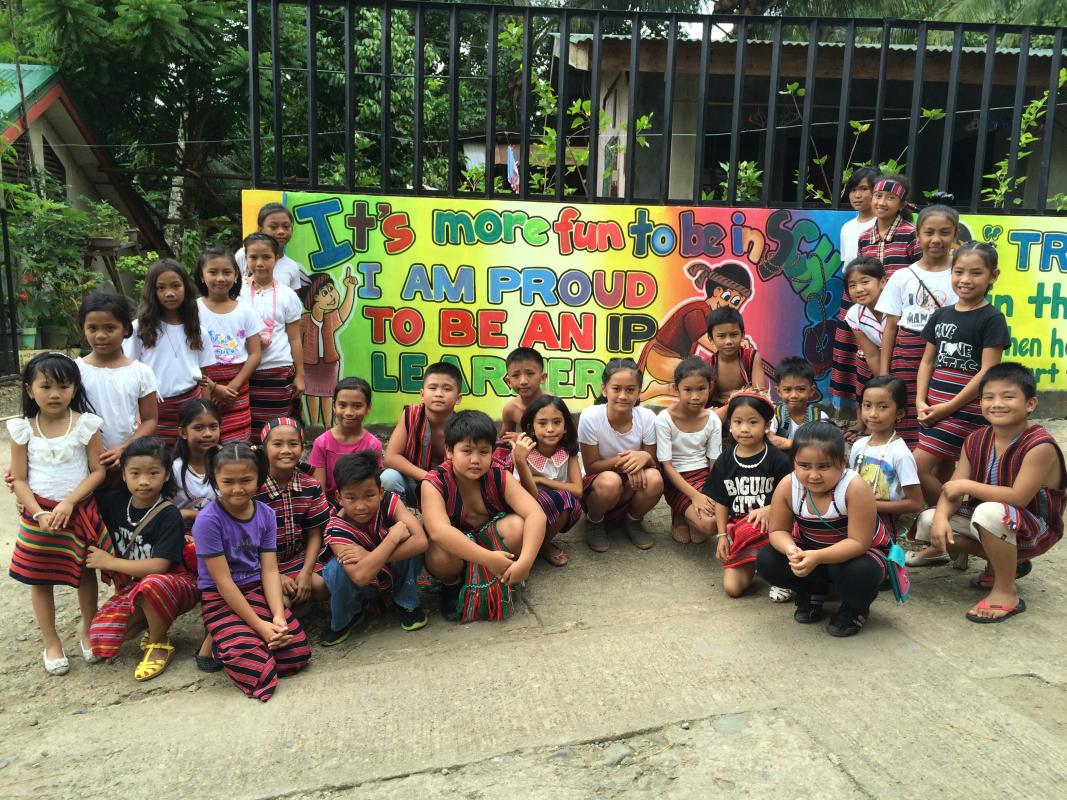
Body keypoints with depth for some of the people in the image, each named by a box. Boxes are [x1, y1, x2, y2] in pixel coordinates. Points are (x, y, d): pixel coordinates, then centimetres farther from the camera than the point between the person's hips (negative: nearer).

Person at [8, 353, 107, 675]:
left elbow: (98, 471, -8)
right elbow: (18, 480, -2)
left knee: (85, 572, 12)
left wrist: (68, 503, -17)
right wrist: (39, 514, -14)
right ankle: (51, 644, 25)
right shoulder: (23, 429, -3)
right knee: (40, 579, 9)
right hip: (38, 513, 1)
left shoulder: (85, 424, -7)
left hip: (79, 511, -1)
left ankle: (88, 631, 33)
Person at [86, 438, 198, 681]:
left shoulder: (169, 515, -19)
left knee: (151, 585, -40)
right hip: (131, 587, 5)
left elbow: (157, 567, -24)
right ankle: (151, 619, 13)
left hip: (174, 582, -5)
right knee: (101, 641, -17)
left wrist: (110, 562, -14)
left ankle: (159, 644, -12)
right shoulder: (115, 501, -3)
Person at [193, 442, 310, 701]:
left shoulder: (266, 514, -1)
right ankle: (220, 641, 7)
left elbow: (270, 570, -3)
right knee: (252, 665, -25)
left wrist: (278, 615, -18)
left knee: (298, 653, -13)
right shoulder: (208, 520, -17)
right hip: (220, 598, -4)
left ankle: (240, 638, 11)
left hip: (257, 590, 5)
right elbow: (223, 581, -16)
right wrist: (259, 624, -17)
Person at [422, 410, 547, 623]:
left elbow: (536, 514, -29)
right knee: (441, 552, -36)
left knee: (517, 525, -27)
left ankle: (502, 585, -2)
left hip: (490, 541, 2)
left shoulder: (499, 477, -17)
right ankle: (452, 586, 0)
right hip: (453, 551, -2)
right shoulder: (434, 483, -24)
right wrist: (487, 558, -49)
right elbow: (439, 531, -41)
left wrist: (525, 561, -45)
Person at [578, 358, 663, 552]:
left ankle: (633, 521, 3)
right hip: (597, 485, -2)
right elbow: (591, 467, -15)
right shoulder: (590, 417, -22)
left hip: (632, 487, 3)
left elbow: (652, 462, -5)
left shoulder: (647, 418, -16)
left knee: (654, 479, -30)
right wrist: (622, 460, -31)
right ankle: (593, 522, -2)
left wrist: (644, 458, -29)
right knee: (610, 481, -37)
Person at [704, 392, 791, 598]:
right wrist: (722, 535, 4)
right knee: (732, 587, -13)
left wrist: (768, 509, -24)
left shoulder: (778, 459, -6)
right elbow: (721, 501, 9)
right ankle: (751, 564, 20)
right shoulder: (724, 462, 4)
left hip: (769, 522, -2)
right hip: (737, 526, 2)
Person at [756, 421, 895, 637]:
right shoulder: (787, 486, -22)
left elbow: (858, 542, -32)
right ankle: (812, 594, 12)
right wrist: (791, 549, -35)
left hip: (856, 553, -3)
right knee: (766, 561, -18)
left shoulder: (855, 488, -33)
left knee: (859, 572, -38)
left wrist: (818, 558, -44)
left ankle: (856, 607, 2)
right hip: (811, 550, 4)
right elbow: (778, 531, -11)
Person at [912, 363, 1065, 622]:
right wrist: (941, 517, -28)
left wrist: (966, 485, -24)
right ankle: (1003, 563, 12)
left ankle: (1007, 593, -16)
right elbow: (952, 490, -8)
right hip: (994, 524, 7)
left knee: (989, 511, -38)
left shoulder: (1040, 445, -24)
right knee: (928, 520, -6)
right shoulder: (976, 441, -4)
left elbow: (1018, 497, -30)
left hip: (1034, 529, -7)